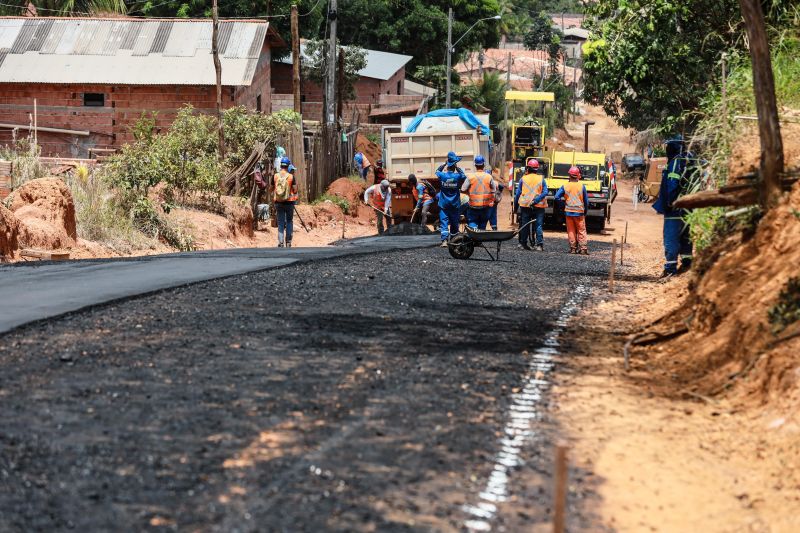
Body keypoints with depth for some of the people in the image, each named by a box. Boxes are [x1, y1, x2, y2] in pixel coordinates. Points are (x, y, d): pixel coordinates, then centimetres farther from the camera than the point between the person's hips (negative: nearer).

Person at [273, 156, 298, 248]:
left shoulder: (275, 176, -2)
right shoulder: (291, 176, -9)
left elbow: (272, 189, 5)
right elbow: (295, 190, -6)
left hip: (278, 202, 2)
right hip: (289, 202, -2)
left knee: (280, 223, 7)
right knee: (289, 221, 13)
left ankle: (281, 242, -1)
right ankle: (288, 242, 9)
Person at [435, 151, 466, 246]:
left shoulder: (442, 175, -8)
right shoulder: (457, 176, -9)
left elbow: (437, 171, 14)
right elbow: (463, 176, 13)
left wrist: (444, 164, 10)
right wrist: (457, 167, 6)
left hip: (443, 204, -1)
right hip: (455, 204, 1)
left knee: (444, 223, -4)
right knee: (454, 223, 12)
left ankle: (444, 240, -17)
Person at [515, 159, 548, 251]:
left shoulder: (523, 179, 1)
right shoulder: (541, 179, 0)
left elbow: (518, 193, 2)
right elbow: (545, 192, -10)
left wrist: (515, 203, 10)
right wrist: (536, 200, -11)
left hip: (525, 205, 0)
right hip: (539, 206, 0)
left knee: (524, 225, 9)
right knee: (539, 225, 0)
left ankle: (523, 243, 14)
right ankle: (539, 244, -9)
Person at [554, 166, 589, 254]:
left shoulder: (565, 186, -4)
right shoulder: (582, 186, -5)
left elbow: (557, 197, -5)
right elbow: (586, 200, 1)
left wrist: (563, 204, 10)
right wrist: (585, 211, 14)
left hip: (568, 211, 1)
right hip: (579, 212, -1)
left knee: (571, 231, 9)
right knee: (581, 231, 4)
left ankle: (573, 248, 9)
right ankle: (583, 248, -2)